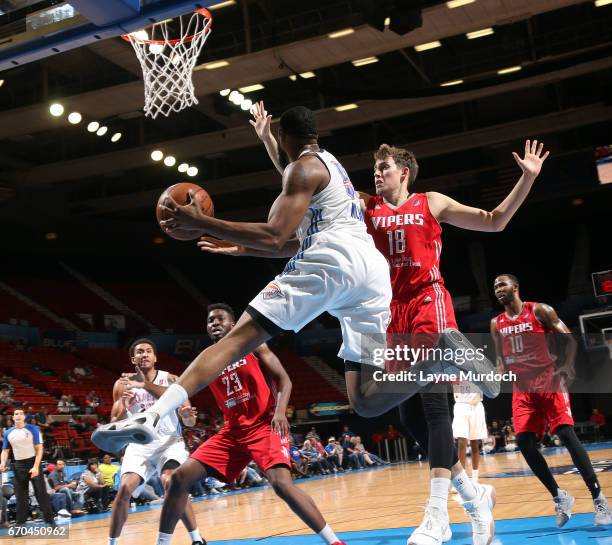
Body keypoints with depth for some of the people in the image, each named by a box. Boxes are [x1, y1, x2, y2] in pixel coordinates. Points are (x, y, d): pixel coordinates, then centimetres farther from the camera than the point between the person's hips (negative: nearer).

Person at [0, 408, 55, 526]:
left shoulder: (33, 429, -5)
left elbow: (39, 448, -8)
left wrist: (36, 466, -19)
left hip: (33, 462, -3)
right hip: (18, 465, 3)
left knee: (41, 493, -4)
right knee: (20, 496, 5)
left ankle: (50, 519, 4)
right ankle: (20, 523, 11)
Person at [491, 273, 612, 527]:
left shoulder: (539, 311, -2)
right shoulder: (496, 324, 12)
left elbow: (569, 340, -4)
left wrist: (567, 365, -23)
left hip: (549, 383, -5)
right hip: (522, 390, 5)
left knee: (566, 434, -17)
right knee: (525, 443, -9)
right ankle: (559, 497, 5)